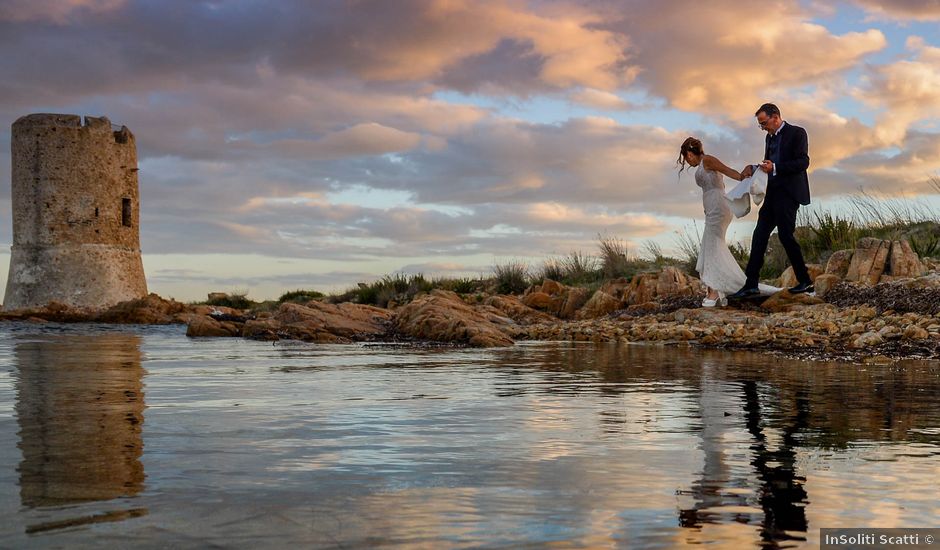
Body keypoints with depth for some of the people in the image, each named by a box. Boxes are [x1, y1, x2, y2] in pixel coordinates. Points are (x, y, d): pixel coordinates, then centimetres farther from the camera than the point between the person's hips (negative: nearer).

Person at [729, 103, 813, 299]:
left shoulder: (797, 133, -6)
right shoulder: (770, 137, 19)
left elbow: (803, 162, -14)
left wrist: (775, 168, -22)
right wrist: (754, 168, 5)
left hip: (789, 193, -8)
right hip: (774, 193, 8)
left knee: (785, 234, -10)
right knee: (760, 235, 2)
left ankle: (805, 281, 2)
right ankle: (751, 285, 2)